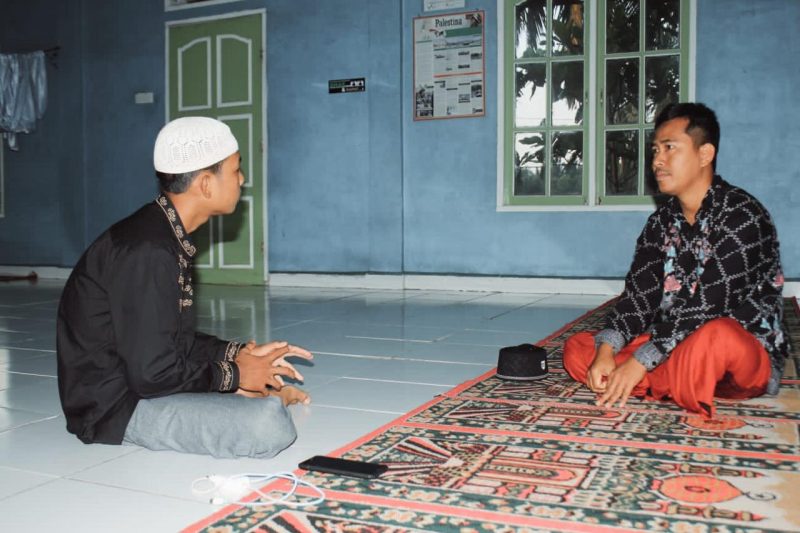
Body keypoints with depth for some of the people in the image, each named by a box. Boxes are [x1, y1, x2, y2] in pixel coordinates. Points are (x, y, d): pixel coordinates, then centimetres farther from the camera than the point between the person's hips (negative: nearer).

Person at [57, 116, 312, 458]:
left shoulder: (167, 238, 6)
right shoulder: (146, 252, -24)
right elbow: (153, 374, -26)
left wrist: (240, 353, 2)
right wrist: (234, 375, -12)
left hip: (134, 379, 10)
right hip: (116, 407, -10)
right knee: (269, 424, -27)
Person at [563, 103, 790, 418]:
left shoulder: (740, 215, -15)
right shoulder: (661, 222, 7)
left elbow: (707, 307, -23)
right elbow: (638, 295, -3)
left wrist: (640, 361, -25)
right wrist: (606, 351, -20)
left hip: (750, 353, -7)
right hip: (678, 347, 7)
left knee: (717, 337, -42)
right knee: (576, 349, -4)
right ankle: (683, 386, -16)